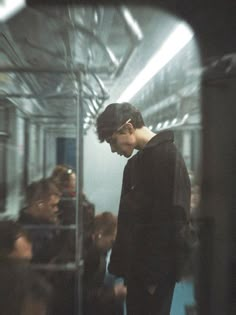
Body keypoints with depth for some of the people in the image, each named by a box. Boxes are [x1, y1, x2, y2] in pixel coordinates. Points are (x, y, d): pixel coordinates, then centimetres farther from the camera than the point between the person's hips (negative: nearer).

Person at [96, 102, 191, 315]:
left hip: (156, 269, -8)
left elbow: (173, 217, -19)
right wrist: (121, 266, 11)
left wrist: (154, 273, -17)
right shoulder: (135, 163, 13)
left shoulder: (166, 156, -12)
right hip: (138, 266, 8)